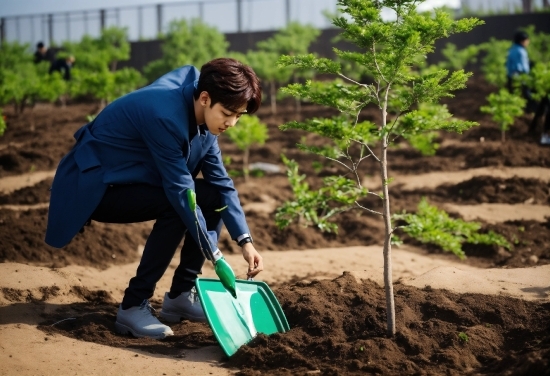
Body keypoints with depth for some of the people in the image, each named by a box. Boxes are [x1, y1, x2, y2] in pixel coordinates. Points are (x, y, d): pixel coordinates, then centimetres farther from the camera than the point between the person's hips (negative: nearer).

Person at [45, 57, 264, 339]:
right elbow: (179, 191, -30)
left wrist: (245, 241, -10)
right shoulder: (165, 115, -31)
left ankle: (181, 295, 4)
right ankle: (133, 306, -19)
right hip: (94, 186, -9)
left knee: (214, 196, -2)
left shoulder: (203, 114, -5)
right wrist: (215, 256, -27)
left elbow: (221, 181, -2)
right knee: (175, 207, -29)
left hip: (135, 179, 9)